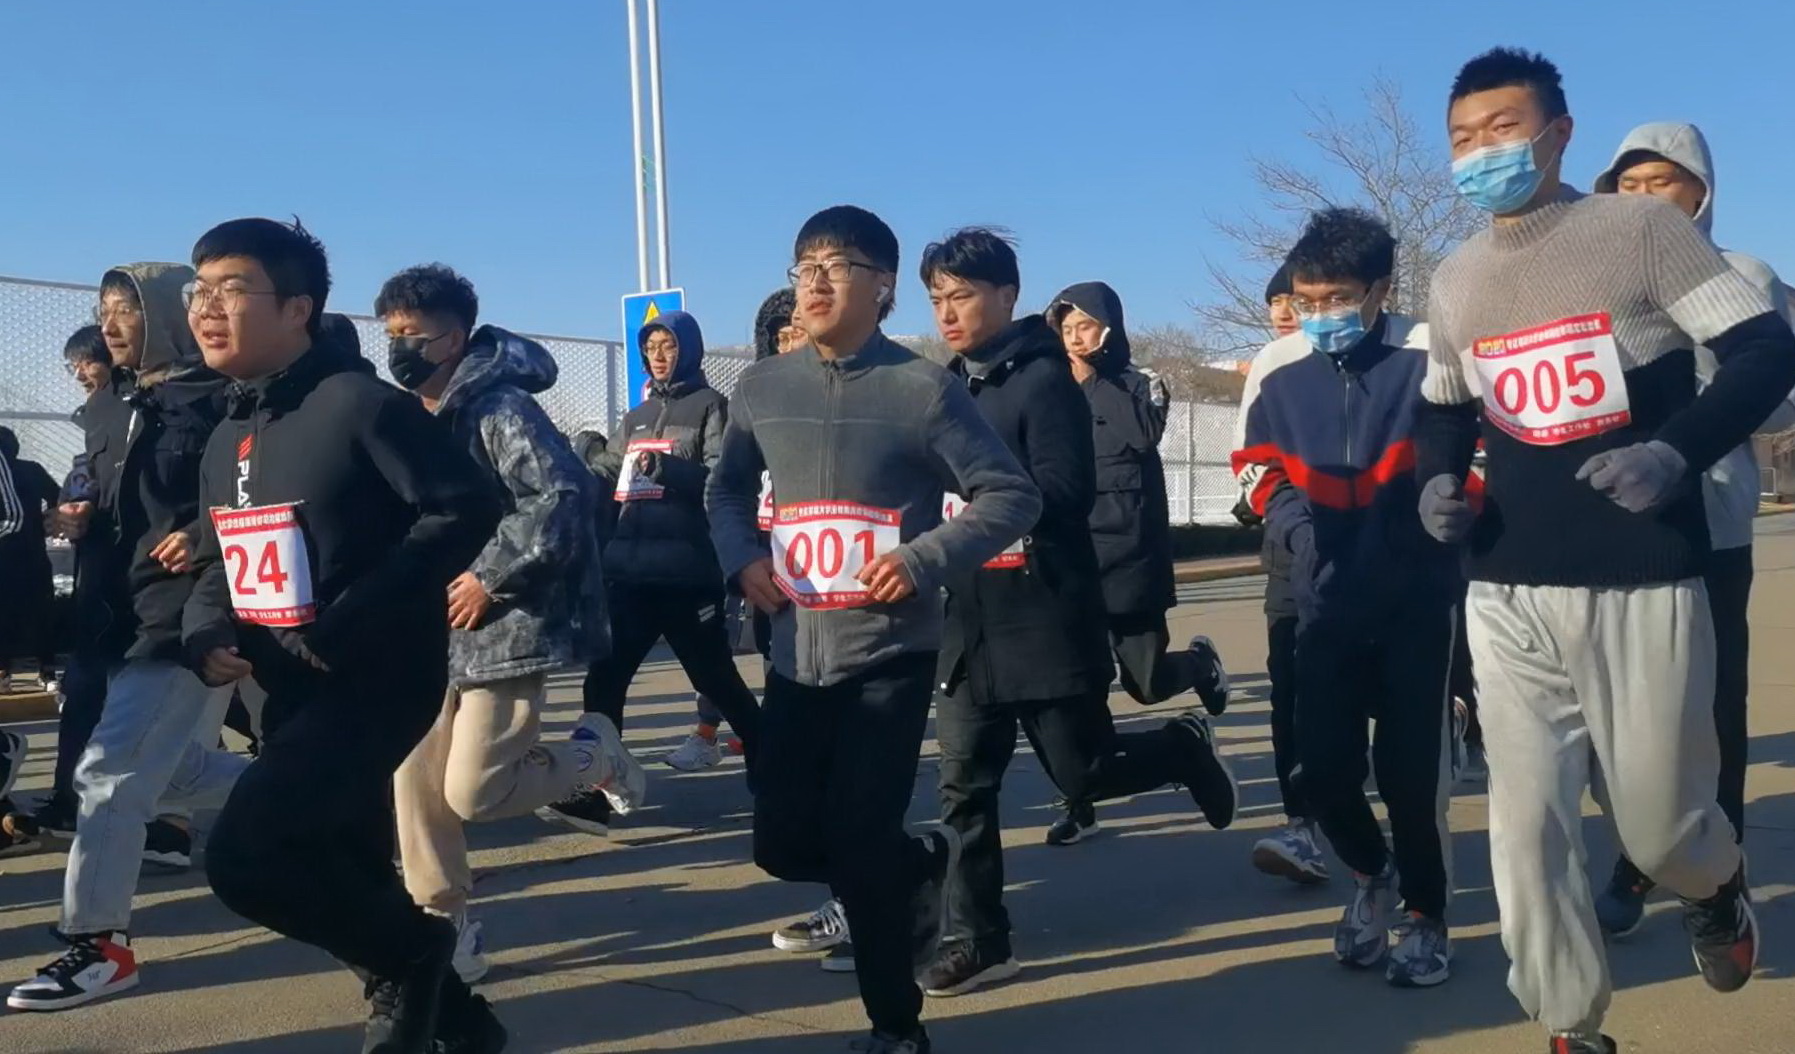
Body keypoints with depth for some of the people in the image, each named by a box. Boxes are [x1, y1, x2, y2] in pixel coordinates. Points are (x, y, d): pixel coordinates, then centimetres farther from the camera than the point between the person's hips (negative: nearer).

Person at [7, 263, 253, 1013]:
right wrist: (83, 520, 4)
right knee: (171, 767, 18)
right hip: (122, 613, 9)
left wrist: (206, 534, -26)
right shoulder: (108, 408, 15)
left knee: (108, 774, -10)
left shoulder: (220, 399, -11)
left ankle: (99, 945, 3)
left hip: (186, 614, -9)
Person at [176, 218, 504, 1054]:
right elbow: (218, 563, 21)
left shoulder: (360, 404, -13)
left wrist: (350, 621, -22)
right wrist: (207, 636, 0)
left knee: (243, 855, -20)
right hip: (290, 691, 9)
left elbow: (465, 509, -20)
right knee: (349, 887, 14)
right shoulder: (226, 441, 13)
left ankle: (410, 949, 6)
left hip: (378, 678, -9)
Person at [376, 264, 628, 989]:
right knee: (416, 781, 6)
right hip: (435, 631, 8)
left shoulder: (501, 409, -15)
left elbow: (565, 499, -25)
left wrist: (489, 579, -21)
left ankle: (597, 755, 17)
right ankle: (444, 927, 20)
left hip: (505, 628, -8)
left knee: (473, 793, -7)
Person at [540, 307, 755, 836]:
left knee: (715, 677, 6)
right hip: (630, 570, 6)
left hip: (688, 571, -6)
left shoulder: (710, 406, 0)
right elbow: (604, 479, 16)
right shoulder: (635, 418, 20)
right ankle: (594, 791, 1)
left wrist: (666, 466, -27)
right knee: (604, 676, -2)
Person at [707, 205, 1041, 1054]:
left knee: (857, 841, -4)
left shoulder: (924, 388, -8)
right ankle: (923, 864, 38)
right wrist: (741, 557, -1)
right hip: (797, 657, 5)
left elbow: (1012, 496, -6)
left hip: (891, 654, -5)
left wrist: (923, 560, -18)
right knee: (785, 843, 8)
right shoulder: (761, 388, 5)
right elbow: (725, 490, 19)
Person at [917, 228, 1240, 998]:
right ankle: (978, 941, 16)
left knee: (1083, 775, 4)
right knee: (963, 788, 5)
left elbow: (1066, 492, -18)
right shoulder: (947, 387, 12)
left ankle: (1184, 748, 32)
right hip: (969, 621, 6)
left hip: (1045, 618, -6)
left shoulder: (1044, 378, -9)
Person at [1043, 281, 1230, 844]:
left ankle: (1202, 661, 39)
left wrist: (1091, 374, -17)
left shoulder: (1140, 386, 0)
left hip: (1128, 558, -2)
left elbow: (1143, 436, -21)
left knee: (1147, 683, 6)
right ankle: (1080, 804, 6)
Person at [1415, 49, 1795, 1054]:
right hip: (1509, 599, 4)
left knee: (1662, 830, 5)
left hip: (1644, 586, -3)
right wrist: (1439, 480, 1)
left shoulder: (1641, 227, -3)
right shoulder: (1454, 282, 10)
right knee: (1526, 827, 1)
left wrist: (1677, 452, -21)